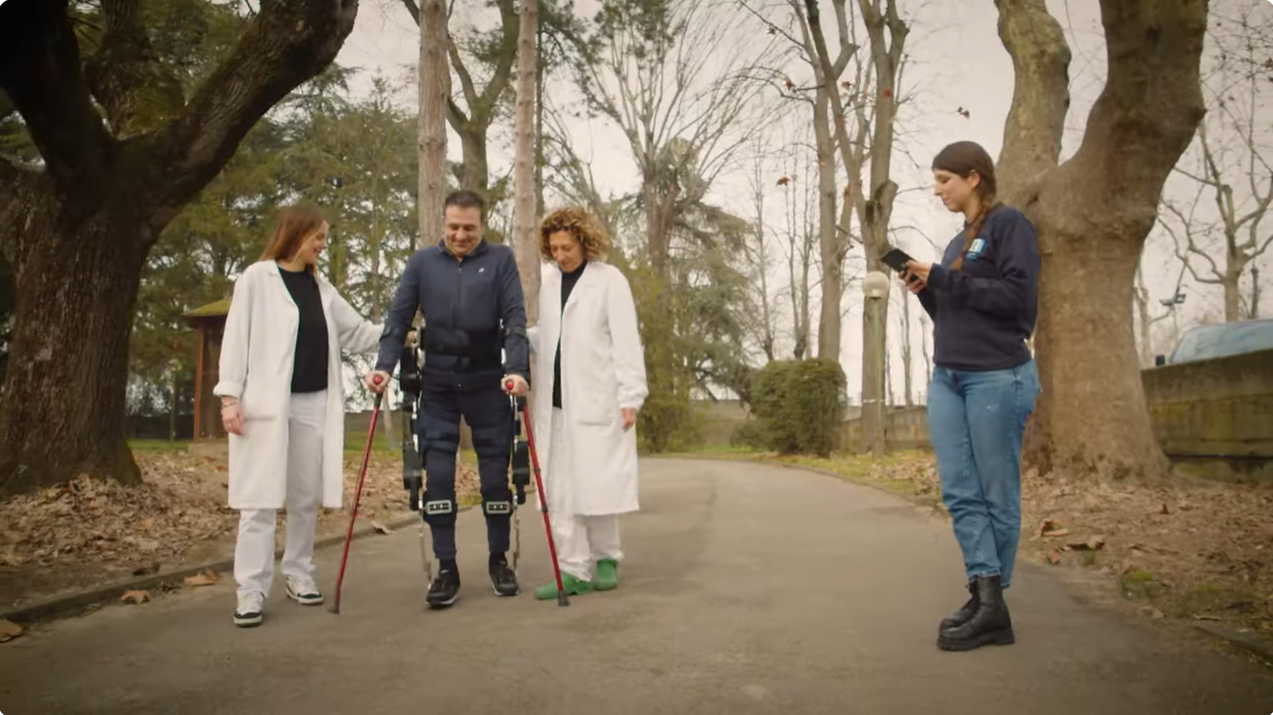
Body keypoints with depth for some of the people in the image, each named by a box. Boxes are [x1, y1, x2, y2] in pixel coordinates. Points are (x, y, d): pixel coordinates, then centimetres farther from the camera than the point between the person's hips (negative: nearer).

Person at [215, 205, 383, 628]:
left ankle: (299, 575, 22)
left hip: (314, 404, 6)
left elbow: (355, 333, 17)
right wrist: (230, 396, -11)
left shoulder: (321, 288, 15)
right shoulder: (257, 278, -1)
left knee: (306, 498, 10)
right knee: (261, 499, -4)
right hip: (267, 403, -5)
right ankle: (251, 591, 0)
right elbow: (237, 337, -5)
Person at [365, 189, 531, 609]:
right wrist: (384, 365, -13)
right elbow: (399, 317, 2)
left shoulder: (501, 260, 0)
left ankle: (499, 560, 22)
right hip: (438, 385, 1)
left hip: (488, 384, -1)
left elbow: (515, 319, -8)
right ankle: (446, 569, 10)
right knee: (437, 475, -1)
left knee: (495, 474, 6)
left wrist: (518, 369, -21)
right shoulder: (422, 263, 5)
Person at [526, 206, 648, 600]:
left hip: (596, 400, -5)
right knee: (559, 487, 3)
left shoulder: (609, 280, -4)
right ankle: (573, 569, 10)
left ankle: (606, 557, 20)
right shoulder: (547, 281, 13)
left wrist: (630, 397, -12)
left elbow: (626, 342, -7)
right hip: (554, 402, 5)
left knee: (597, 483, -1)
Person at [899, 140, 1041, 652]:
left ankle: (992, 601, 7)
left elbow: (1019, 298, -15)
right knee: (960, 492, -1)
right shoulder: (957, 242, 20)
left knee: (996, 495, 0)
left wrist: (944, 280, -13)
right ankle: (987, 599, 0)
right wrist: (925, 290, 4)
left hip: (997, 377, -7)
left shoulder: (1009, 224, -3)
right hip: (946, 379, 8)